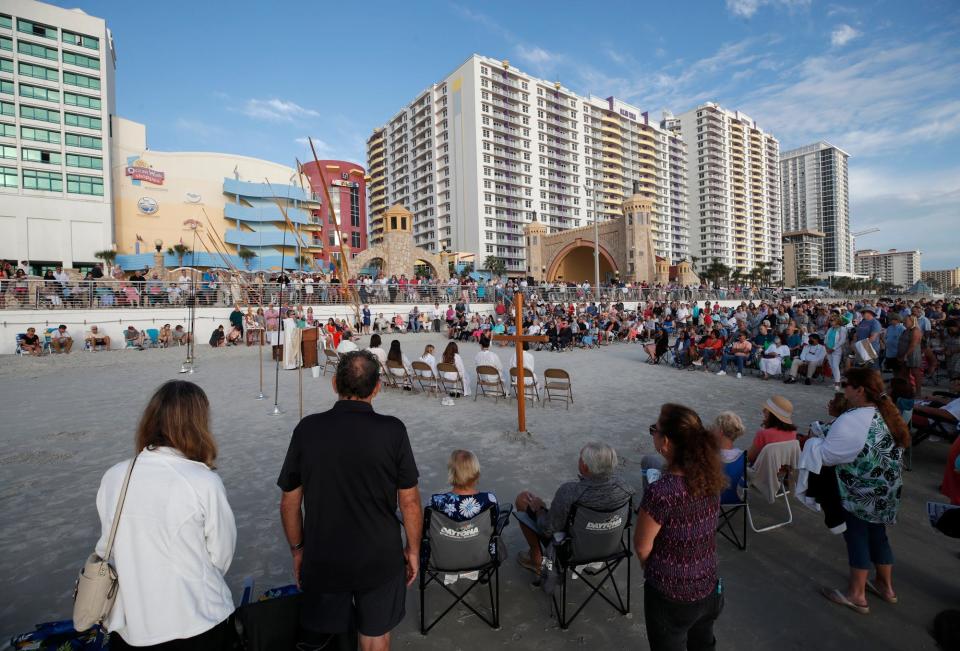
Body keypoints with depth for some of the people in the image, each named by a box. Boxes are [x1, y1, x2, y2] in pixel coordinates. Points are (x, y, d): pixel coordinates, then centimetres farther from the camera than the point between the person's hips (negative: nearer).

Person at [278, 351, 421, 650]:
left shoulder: (307, 429, -13)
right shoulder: (392, 430, -18)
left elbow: (290, 502, -3)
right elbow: (409, 501, -11)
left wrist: (297, 549, 13)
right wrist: (413, 549, 5)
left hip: (321, 560, 0)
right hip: (380, 559, 0)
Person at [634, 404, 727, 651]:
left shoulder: (661, 491, -33)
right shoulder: (711, 476, -12)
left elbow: (642, 546, -18)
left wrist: (651, 571, 2)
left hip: (671, 596, -5)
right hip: (708, 587, 6)